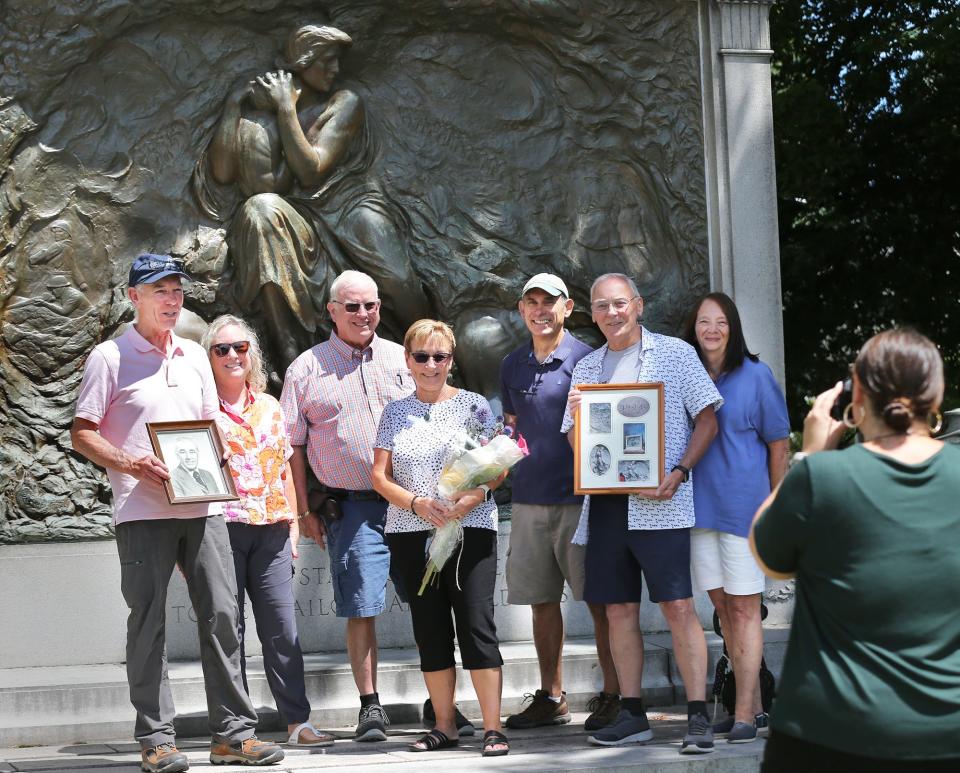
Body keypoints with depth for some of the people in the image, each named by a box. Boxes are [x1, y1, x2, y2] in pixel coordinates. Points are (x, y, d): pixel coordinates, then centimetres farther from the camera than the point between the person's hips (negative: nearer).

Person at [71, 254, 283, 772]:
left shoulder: (194, 356, 17)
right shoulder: (110, 357, 1)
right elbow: (82, 435, -2)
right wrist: (130, 464, -17)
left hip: (202, 508, 5)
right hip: (142, 510, -5)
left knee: (221, 615, 2)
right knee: (148, 622, -1)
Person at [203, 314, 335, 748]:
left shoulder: (270, 408, 16)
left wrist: (293, 523, 14)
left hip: (271, 530, 4)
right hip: (220, 528, -4)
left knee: (282, 628, 2)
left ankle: (298, 721, 6)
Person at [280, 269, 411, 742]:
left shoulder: (401, 360, 12)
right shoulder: (307, 368, 6)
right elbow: (294, 444, 7)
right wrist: (305, 510, 2)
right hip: (351, 506, -2)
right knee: (361, 608, -3)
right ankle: (370, 706, 7)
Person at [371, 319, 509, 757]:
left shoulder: (473, 405, 4)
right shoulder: (395, 413, 11)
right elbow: (380, 475, 6)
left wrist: (474, 497, -19)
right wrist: (417, 503, -12)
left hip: (470, 529, -3)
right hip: (410, 534, 3)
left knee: (477, 625, -8)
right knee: (430, 631, 7)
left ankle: (492, 728, -5)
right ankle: (445, 726, 16)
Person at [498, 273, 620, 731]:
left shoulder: (586, 359, -2)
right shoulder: (512, 365, 13)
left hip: (579, 496, -5)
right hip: (529, 498, 5)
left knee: (599, 599, -2)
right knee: (542, 600, 9)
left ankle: (613, 695, 5)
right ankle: (551, 698, 18)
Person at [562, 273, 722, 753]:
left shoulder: (674, 353, 4)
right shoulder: (586, 368, 17)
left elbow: (707, 419, 1)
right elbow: (576, 441, 18)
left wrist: (679, 472, -12)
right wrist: (576, 416, -4)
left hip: (658, 503, -5)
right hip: (604, 501, 5)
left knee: (678, 607, -9)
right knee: (619, 610, 6)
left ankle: (698, 718, -7)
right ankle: (631, 716, 14)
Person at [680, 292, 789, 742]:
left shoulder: (755, 376, -3)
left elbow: (779, 441, 1)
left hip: (743, 504, -5)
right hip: (699, 504, 5)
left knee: (744, 608, -4)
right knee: (722, 608, 10)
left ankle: (744, 715, -2)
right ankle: (753, 704, 21)